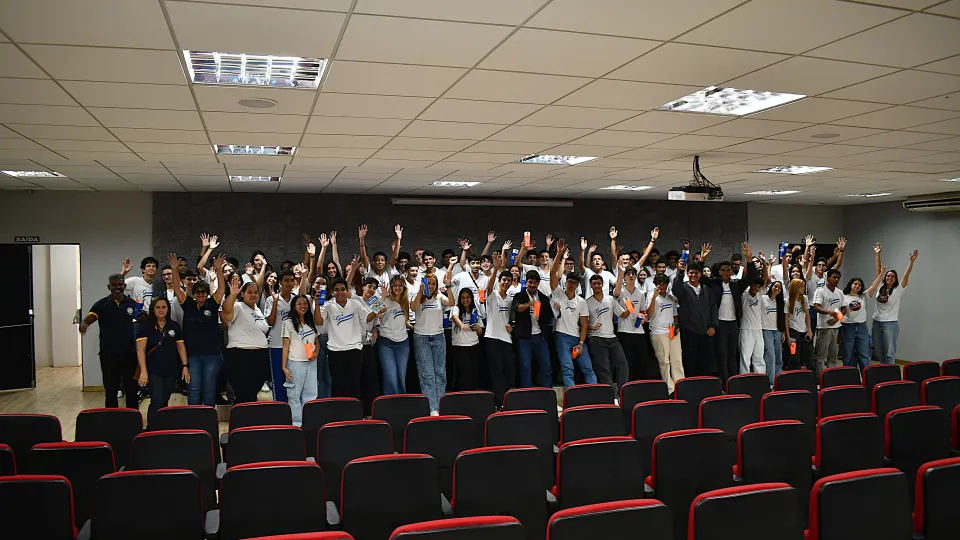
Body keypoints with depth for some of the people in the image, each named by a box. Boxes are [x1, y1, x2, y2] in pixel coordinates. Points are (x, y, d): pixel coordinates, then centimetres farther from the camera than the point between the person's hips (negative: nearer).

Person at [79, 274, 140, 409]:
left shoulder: (132, 304, 5)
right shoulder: (102, 304, 2)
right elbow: (88, 318, -11)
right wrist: (83, 324, -33)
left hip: (129, 354, 1)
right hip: (108, 355, 0)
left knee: (132, 390, 7)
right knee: (110, 390, 8)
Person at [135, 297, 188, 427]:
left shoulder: (174, 326, 9)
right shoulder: (145, 325, -3)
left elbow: (181, 347, 11)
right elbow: (141, 349, -9)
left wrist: (185, 366, 3)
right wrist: (143, 371, -18)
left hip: (171, 371, 4)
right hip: (153, 371, -4)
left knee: (164, 401, 10)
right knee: (157, 402, -11)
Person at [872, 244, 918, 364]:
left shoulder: (898, 290, -3)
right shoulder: (880, 288, 8)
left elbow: (906, 275, -13)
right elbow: (878, 271, 8)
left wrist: (912, 261, -23)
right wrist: (878, 254, 6)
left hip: (890, 323, -5)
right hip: (877, 322, 5)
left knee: (890, 353, -8)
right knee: (879, 352, 12)